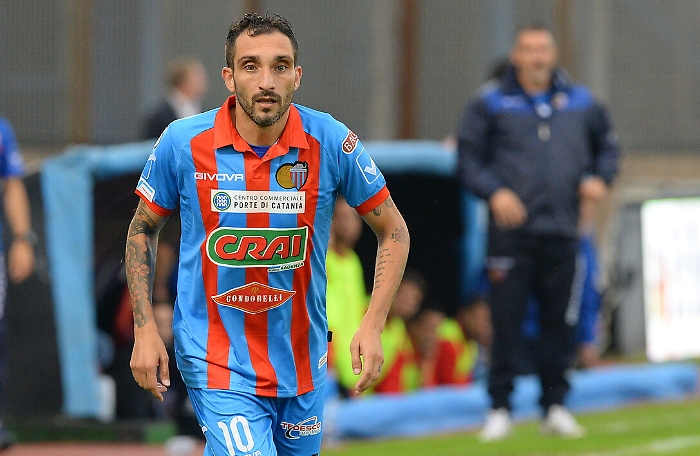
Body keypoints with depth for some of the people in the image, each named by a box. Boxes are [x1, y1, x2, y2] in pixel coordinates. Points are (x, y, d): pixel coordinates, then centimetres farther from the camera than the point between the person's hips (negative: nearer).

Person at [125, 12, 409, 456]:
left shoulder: (332, 143, -9)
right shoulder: (182, 144, -10)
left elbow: (393, 231, 2)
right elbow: (143, 230, 6)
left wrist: (373, 326, -9)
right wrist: (145, 329, -2)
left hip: (303, 362, 3)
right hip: (216, 361, -3)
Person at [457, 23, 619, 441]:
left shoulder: (581, 103, 12)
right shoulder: (491, 105, 4)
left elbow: (607, 144, 24)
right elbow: (469, 158, 2)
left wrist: (600, 178, 5)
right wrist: (493, 191, -14)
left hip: (561, 233, 3)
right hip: (510, 231, -3)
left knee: (560, 324, 5)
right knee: (506, 323, -5)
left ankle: (555, 406, 14)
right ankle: (500, 409, 2)